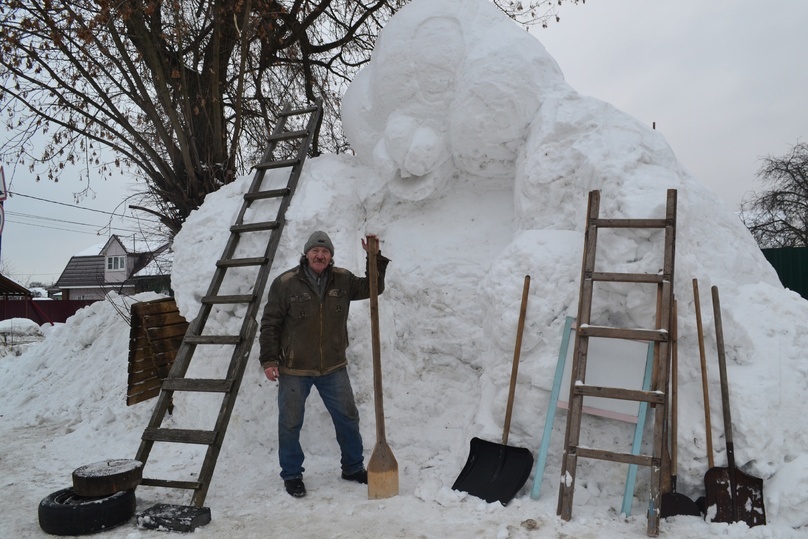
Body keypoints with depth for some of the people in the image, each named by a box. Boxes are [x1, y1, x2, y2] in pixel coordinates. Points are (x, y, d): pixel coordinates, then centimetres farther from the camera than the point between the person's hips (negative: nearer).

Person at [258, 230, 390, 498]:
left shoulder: (342, 280, -1)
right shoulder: (285, 283, -12)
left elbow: (373, 288, 7)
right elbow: (270, 324, -8)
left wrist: (375, 258, -6)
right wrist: (269, 360, -11)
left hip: (333, 367, 3)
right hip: (293, 369, -3)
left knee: (348, 418, 13)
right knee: (290, 424, 9)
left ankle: (353, 467, 34)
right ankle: (292, 475, 29)